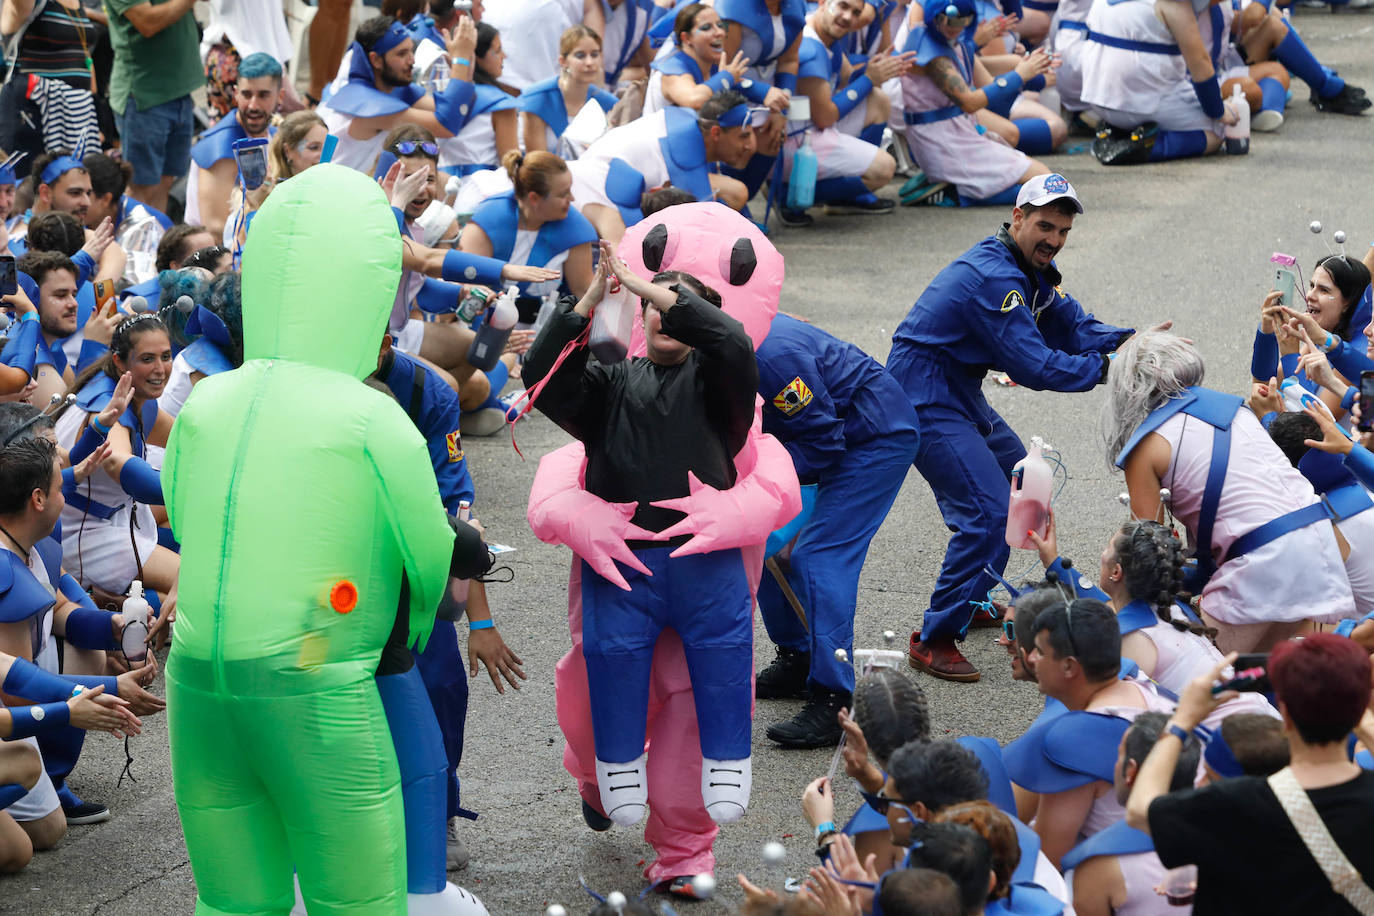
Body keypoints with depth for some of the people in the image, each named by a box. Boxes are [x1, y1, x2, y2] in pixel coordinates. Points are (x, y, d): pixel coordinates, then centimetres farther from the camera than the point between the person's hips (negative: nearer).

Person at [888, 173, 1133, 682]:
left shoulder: (1032, 270, 9)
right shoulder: (993, 277, -25)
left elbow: (1073, 326, 6)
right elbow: (1034, 366, -26)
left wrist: (1125, 341, -12)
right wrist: (1106, 367, -21)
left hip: (960, 397, 11)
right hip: (926, 404, -11)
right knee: (989, 512, -20)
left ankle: (972, 602, 35)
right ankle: (934, 640, -13)